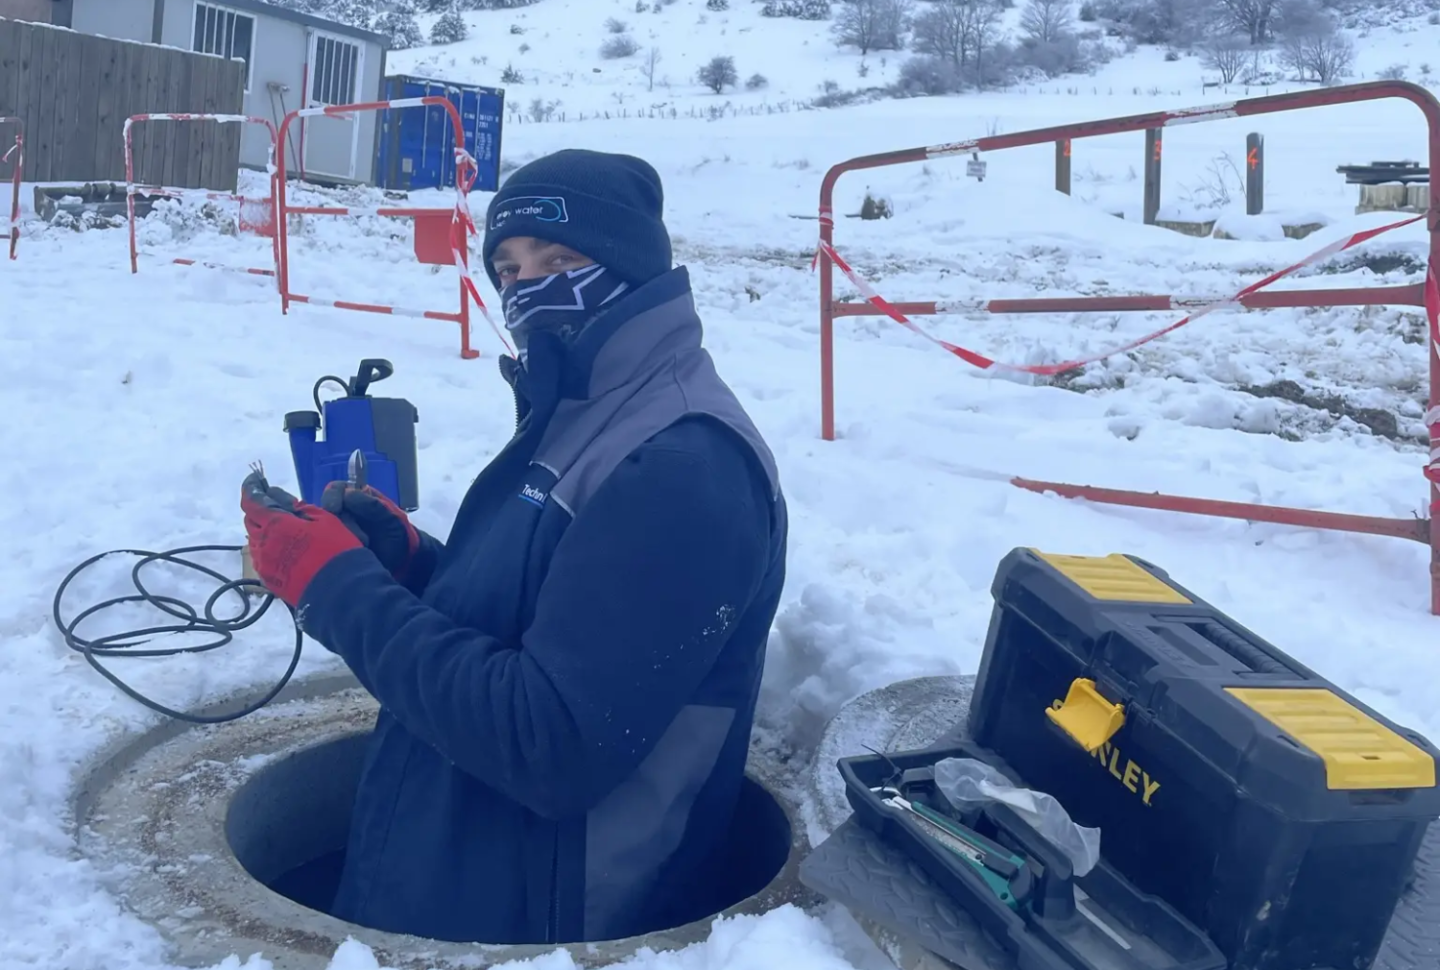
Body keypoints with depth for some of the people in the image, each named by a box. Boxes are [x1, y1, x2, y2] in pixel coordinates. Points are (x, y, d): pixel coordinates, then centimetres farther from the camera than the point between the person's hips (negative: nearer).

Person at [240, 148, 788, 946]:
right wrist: (399, 558, -5)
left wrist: (337, 585, -22)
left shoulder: (684, 473, -25)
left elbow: (549, 747, -29)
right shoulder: (579, 417, 7)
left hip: (524, 924, -8)